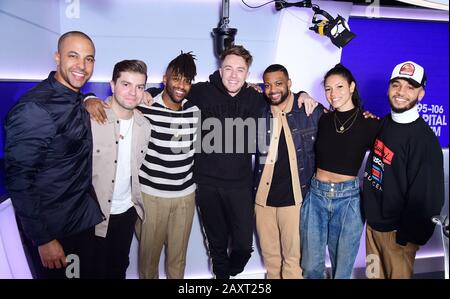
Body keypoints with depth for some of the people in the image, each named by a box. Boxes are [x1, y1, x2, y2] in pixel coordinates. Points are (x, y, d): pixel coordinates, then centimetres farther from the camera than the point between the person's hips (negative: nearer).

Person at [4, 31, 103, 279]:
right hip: (51, 230, -8)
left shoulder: (78, 100, 4)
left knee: (89, 272, 23)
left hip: (83, 220, 8)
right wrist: (43, 240, -18)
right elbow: (18, 179, -21)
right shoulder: (33, 109, -22)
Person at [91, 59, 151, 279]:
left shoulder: (144, 125, 0)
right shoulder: (89, 118, -17)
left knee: (119, 268, 22)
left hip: (127, 211, 5)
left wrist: (136, 202, 8)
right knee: (96, 270, 14)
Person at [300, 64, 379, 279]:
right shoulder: (323, 119, 2)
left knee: (343, 268, 14)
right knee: (310, 265, 13)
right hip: (315, 195, 2)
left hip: (348, 198, -2)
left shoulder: (369, 123, -7)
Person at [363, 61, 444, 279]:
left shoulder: (424, 138, -19)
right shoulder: (384, 123, 2)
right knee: (373, 274, 22)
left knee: (397, 274, 14)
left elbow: (427, 196, -18)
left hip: (396, 230, -6)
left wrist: (407, 235, -14)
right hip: (372, 222, 6)